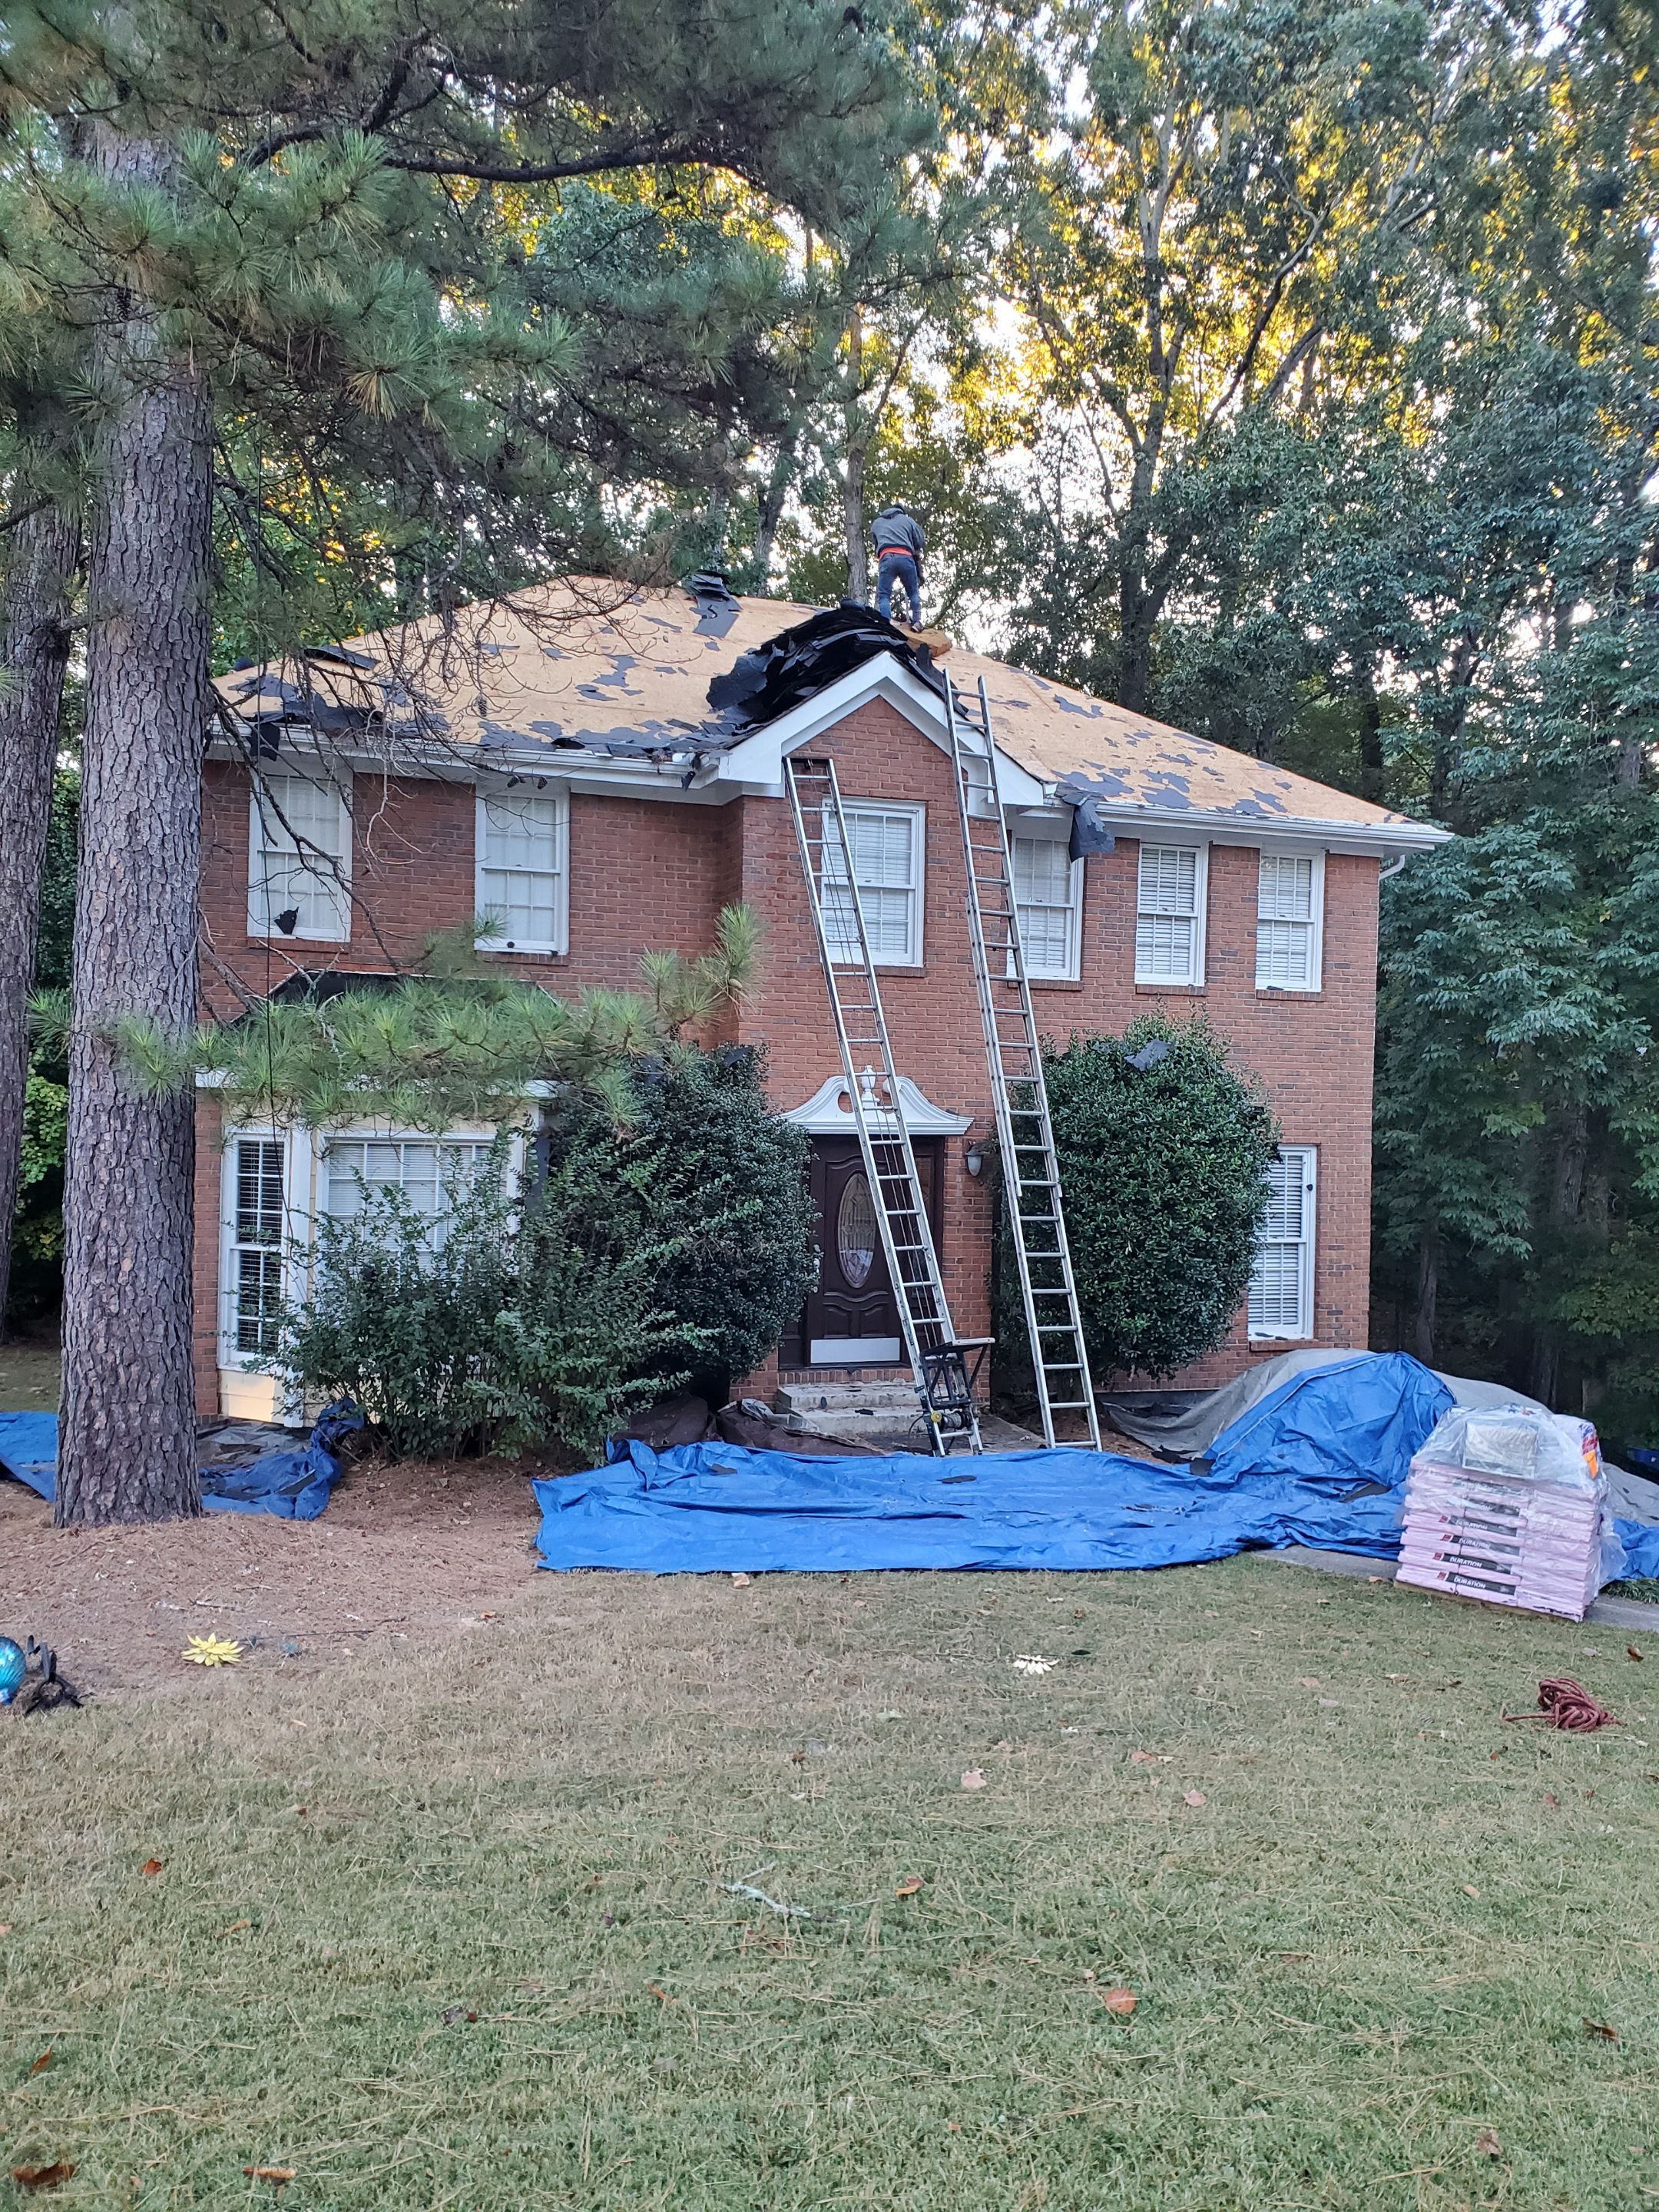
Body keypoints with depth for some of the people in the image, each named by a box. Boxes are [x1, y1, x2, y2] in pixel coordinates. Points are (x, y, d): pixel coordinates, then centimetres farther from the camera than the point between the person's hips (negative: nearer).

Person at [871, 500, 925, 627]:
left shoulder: (876, 523, 29)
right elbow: (920, 542, 22)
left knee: (884, 595, -2)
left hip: (886, 558, 0)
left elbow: (875, 542, 29)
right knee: (913, 592, 15)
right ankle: (916, 621, 0)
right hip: (905, 557, 0)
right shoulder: (908, 520, 24)